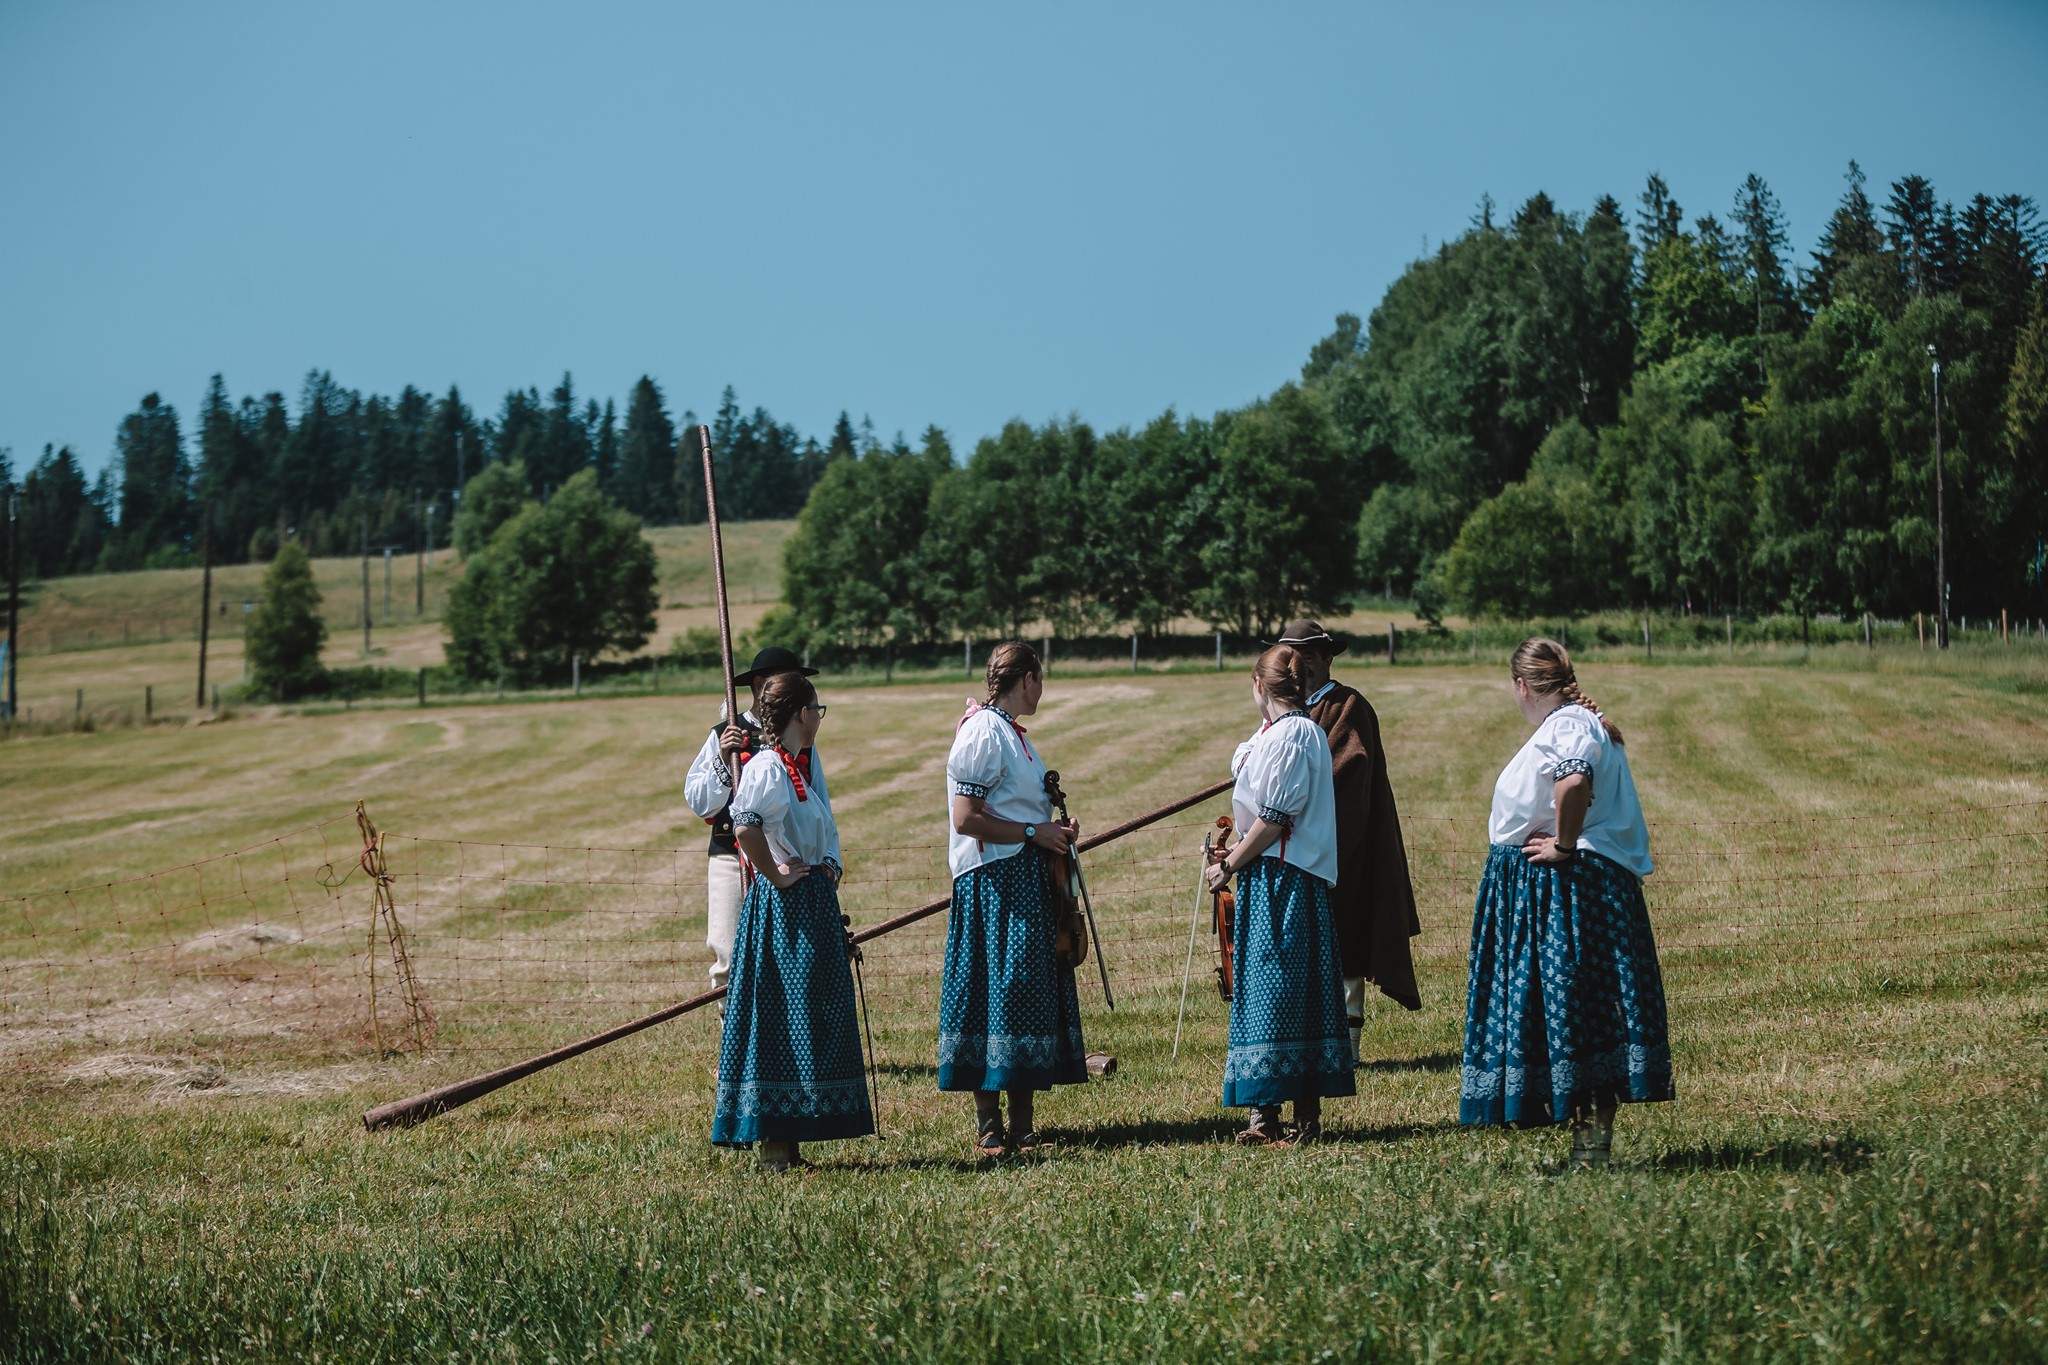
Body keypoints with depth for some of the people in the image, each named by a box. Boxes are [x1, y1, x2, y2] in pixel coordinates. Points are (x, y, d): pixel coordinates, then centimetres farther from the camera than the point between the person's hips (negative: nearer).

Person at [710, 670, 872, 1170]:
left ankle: (785, 1141, 16)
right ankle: (774, 1144, -2)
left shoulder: (810, 763, 14)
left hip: (816, 903, 10)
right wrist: (776, 875, -21)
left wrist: (829, 865, 10)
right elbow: (745, 826, -32)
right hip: (783, 907, -10)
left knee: (815, 1024, 11)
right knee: (779, 1016, -6)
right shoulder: (767, 767, -16)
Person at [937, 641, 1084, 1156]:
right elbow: (966, 818, -19)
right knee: (995, 992, -8)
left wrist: (1054, 831, 11)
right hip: (993, 881, -10)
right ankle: (989, 1127, -3)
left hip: (1027, 879, 10)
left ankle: (1020, 1125, 12)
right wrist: (1035, 833, -14)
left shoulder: (1010, 732, 18)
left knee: (1032, 991, 8)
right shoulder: (983, 733, -13)